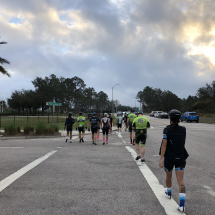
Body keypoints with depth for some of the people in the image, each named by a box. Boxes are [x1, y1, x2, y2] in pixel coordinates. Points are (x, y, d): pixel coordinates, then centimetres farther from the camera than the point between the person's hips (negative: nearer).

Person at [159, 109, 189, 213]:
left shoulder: (167, 129, -11)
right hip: (180, 158, 2)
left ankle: (169, 192, 47)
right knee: (180, 180, 0)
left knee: (168, 177, 22)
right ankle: (182, 205, -8)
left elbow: (164, 145, -15)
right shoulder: (183, 129, 0)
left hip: (169, 157, -2)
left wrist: (161, 159, -13)